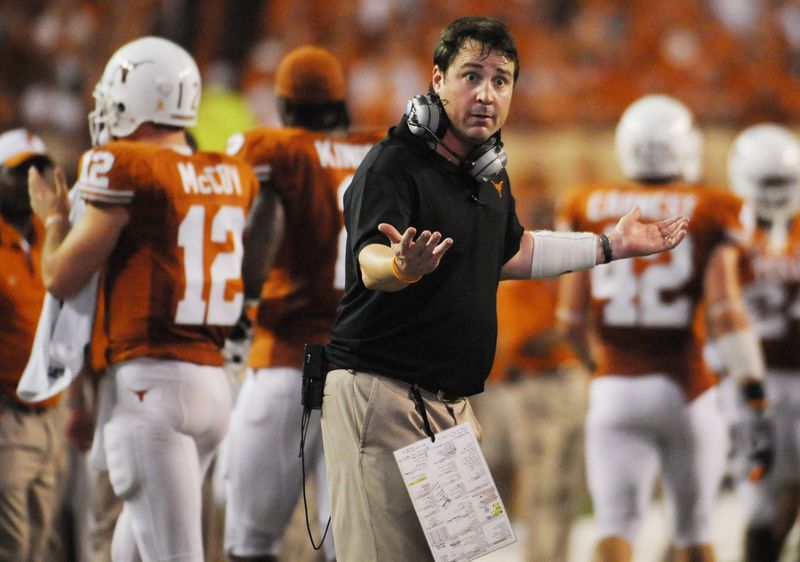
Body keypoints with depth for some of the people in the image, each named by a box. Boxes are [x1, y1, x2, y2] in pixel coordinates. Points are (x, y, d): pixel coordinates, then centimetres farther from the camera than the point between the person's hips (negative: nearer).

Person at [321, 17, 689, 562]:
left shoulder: (491, 173, 13)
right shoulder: (393, 164, -13)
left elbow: (512, 252, 31)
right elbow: (370, 263, -29)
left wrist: (612, 245, 34)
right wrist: (403, 266, -53)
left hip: (453, 403, 8)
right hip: (380, 390, -8)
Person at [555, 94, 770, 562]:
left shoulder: (587, 211, 4)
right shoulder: (710, 214, -3)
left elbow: (572, 320, 7)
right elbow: (725, 312, -12)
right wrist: (756, 398, -11)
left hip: (614, 389, 1)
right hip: (685, 389, -1)